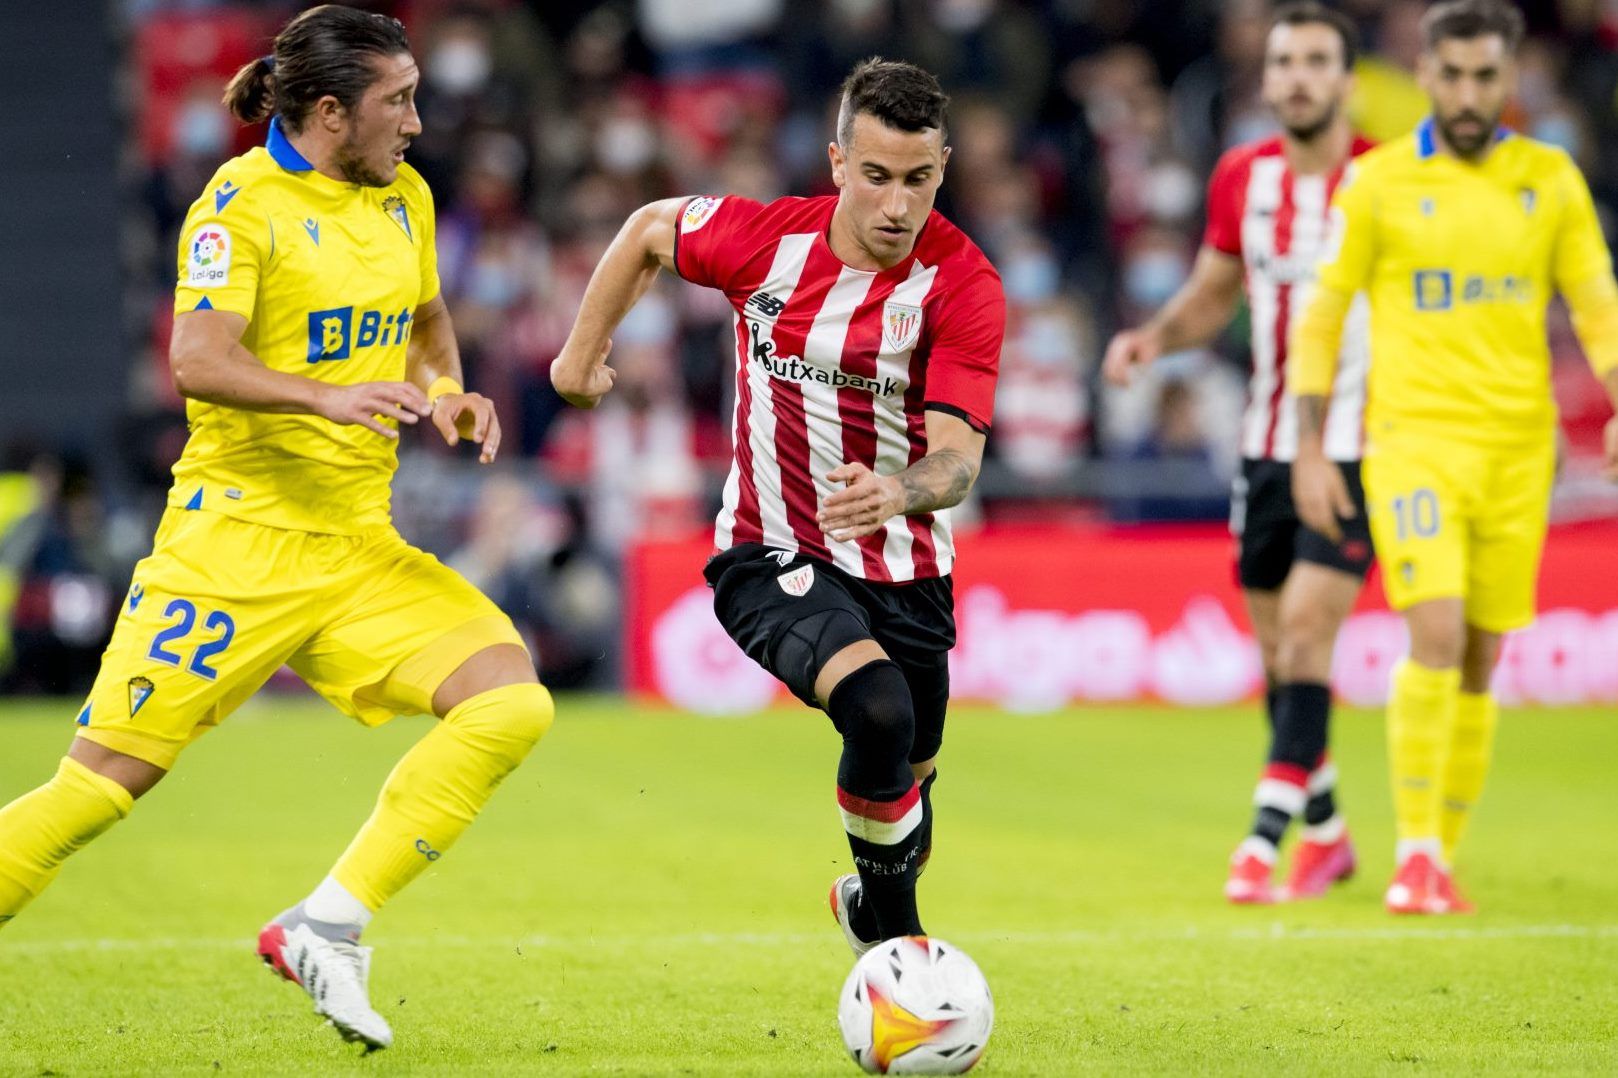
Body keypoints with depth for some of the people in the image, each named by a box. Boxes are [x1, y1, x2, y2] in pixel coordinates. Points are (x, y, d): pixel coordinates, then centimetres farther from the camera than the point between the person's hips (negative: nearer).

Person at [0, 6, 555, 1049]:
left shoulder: (403, 199, 11)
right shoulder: (245, 201, -10)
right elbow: (196, 358, -23)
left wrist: (448, 393, 9)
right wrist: (328, 395, -37)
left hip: (360, 551, 6)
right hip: (235, 543, -6)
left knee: (512, 701, -12)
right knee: (104, 781, -9)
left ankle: (325, 928, -10)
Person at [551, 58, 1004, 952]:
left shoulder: (963, 285, -17)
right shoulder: (764, 238, -12)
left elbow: (958, 457, -25)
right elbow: (649, 229, 10)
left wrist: (903, 492, -47)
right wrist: (582, 352, 14)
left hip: (904, 569, 2)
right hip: (772, 555, -2)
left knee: (908, 776, 13)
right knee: (877, 709, -28)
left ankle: (873, 895, 48)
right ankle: (889, 928, -8)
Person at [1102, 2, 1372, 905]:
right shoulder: (1241, 178, 5)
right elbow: (1215, 293, 18)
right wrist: (1155, 338, -1)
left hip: (1357, 448, -5)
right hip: (1267, 447, 5)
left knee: (1307, 633, -16)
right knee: (1277, 648, 10)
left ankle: (1266, 838, -15)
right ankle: (1327, 833, 26)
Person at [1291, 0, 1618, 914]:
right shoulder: (1378, 181, 0)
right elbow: (1321, 317, 4)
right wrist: (1311, 452, -2)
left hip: (1517, 447, 3)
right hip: (1413, 435, -3)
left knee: (1479, 664, 6)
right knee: (1437, 637, -18)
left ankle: (1444, 859, 17)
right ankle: (1415, 854, -11)